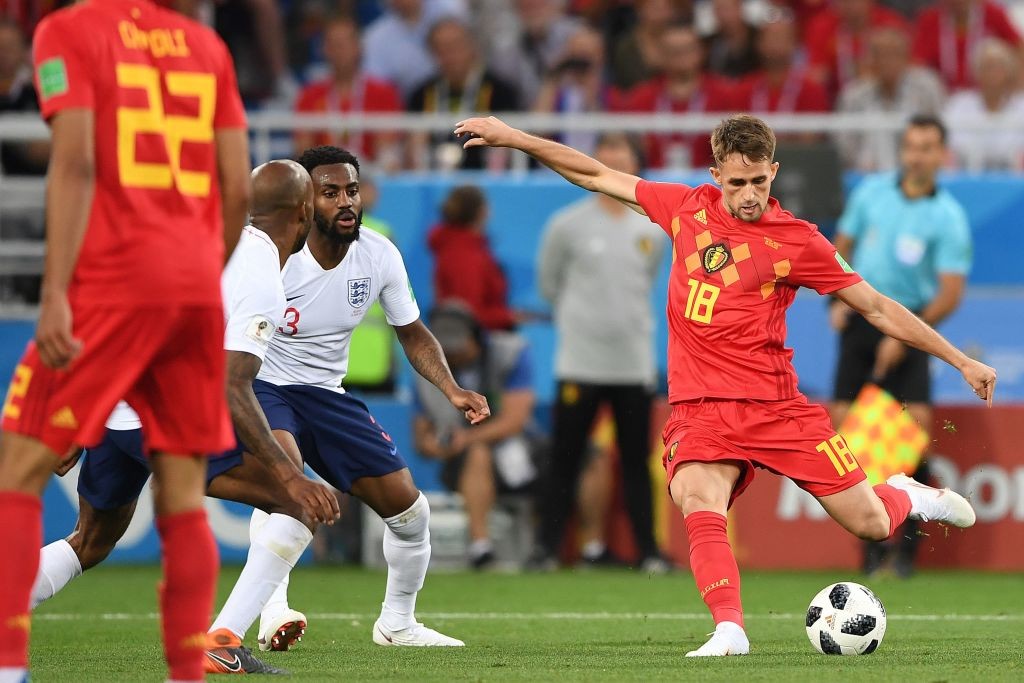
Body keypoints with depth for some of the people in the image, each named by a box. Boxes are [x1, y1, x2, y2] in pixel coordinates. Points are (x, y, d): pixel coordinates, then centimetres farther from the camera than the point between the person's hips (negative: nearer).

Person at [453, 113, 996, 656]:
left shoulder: (797, 240, -1)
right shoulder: (689, 209, 7)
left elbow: (877, 308, 5)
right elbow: (597, 177, 15)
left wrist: (962, 361, 6)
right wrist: (512, 138, 13)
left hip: (776, 406, -1)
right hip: (700, 407, 1)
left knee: (870, 524, -1)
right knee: (699, 504, -30)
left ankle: (907, 497, 33)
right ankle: (729, 630, -33)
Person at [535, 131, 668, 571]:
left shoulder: (652, 231, 6)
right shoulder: (567, 225, -2)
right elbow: (547, 282, 10)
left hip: (634, 365, 2)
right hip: (580, 364, -2)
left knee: (637, 463, 5)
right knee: (565, 461, -1)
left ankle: (648, 551, 8)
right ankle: (548, 548, 4)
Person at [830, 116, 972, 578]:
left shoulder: (949, 218, -8)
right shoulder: (872, 191, 4)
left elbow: (950, 293, -12)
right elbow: (843, 245, 18)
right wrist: (840, 298, 5)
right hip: (861, 318, 3)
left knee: (918, 420, -17)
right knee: (843, 419, -6)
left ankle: (908, 538, -8)